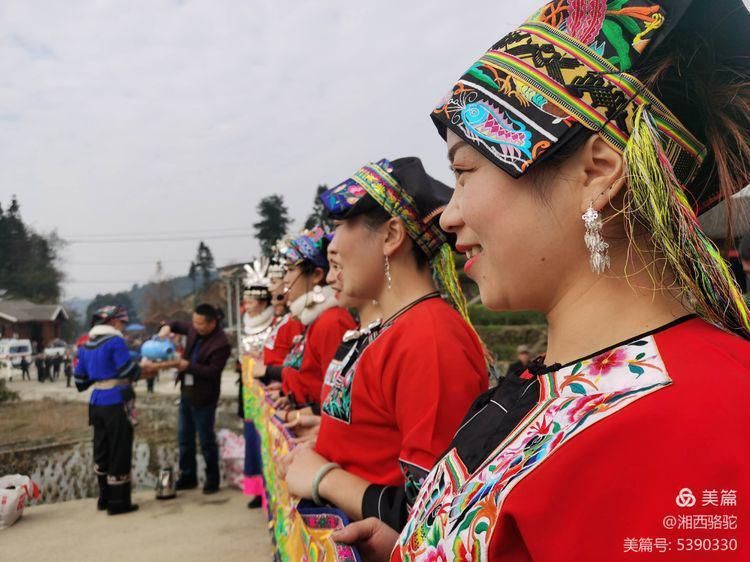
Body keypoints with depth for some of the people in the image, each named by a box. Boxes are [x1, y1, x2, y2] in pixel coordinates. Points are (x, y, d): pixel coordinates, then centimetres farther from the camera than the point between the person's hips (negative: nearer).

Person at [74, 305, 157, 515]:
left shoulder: (86, 345, 12)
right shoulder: (115, 341, -13)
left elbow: (81, 381, 15)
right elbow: (129, 372, -17)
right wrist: (148, 371, -1)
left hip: (97, 403, 8)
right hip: (117, 403, -8)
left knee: (101, 451, 17)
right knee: (119, 452, 1)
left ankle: (105, 497, 28)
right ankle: (118, 502, 9)